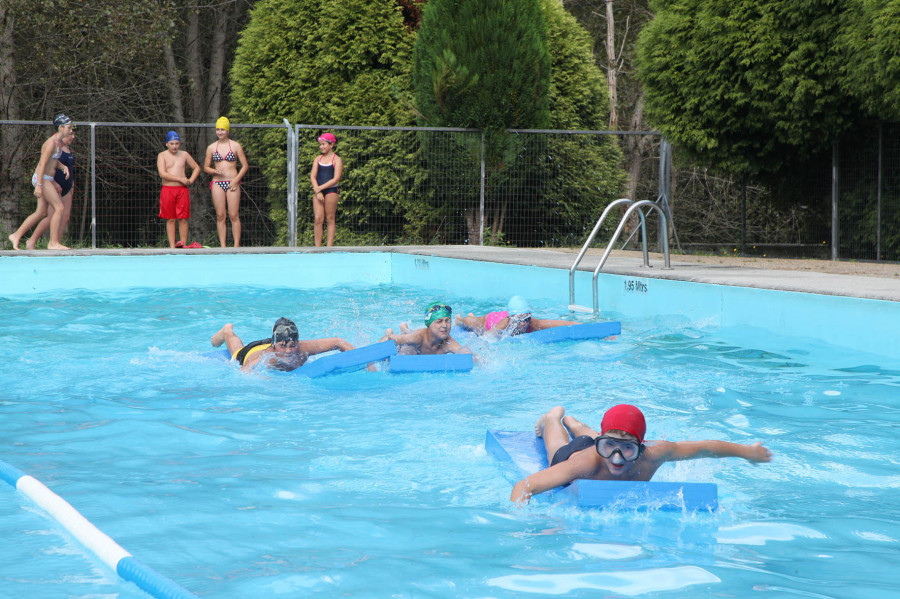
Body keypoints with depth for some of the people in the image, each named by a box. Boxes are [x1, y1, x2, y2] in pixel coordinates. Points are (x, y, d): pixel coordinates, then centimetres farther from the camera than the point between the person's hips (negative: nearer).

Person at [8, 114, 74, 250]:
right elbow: (42, 164, -21)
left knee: (41, 212, 10)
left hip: (48, 179, 10)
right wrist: (39, 185, -24)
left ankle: (16, 235, 15)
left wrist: (64, 166, 7)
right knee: (59, 208, -11)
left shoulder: (59, 142, 11)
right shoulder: (51, 143, -18)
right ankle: (53, 242, -9)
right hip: (42, 178, -10)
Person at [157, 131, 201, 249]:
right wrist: (180, 179, -13)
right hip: (168, 189, -2)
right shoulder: (162, 156, 1)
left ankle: (183, 244, 2)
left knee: (183, 219, -1)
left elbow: (197, 168, 21)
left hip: (182, 190, 2)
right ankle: (172, 246, 0)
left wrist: (191, 180, 3)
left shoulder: (184, 155, 11)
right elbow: (162, 173, -11)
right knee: (170, 219, -1)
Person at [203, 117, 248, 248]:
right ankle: (222, 245, 2)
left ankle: (236, 245, -4)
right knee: (220, 216, 0)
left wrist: (236, 180, -8)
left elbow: (245, 166, 3)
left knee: (234, 215, -7)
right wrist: (215, 171, -8)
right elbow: (206, 167, 13)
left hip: (232, 183, -2)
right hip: (217, 183, 2)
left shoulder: (236, 146, 3)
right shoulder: (211, 147, 9)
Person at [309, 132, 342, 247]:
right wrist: (317, 192, -7)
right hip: (318, 191, 4)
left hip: (331, 190, -4)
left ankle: (329, 247, -3)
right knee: (318, 219, -4)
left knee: (330, 219, -2)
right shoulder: (318, 159, 15)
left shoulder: (337, 160, 2)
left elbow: (336, 179, -7)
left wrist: (320, 188, -12)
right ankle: (317, 247, -4)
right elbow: (313, 176, 7)